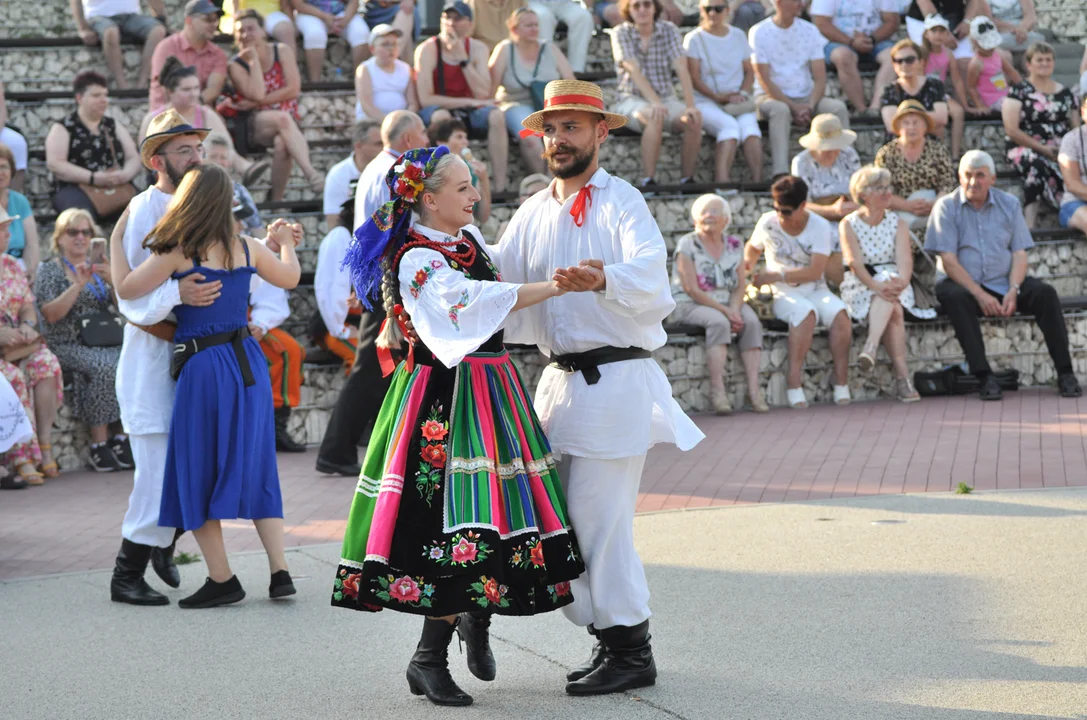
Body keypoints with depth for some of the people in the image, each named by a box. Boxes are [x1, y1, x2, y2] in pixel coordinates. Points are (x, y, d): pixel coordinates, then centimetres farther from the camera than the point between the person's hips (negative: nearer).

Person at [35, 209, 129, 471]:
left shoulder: (99, 267, 20)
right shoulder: (50, 271, 8)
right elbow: (51, 314, -6)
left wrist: (113, 280, -7)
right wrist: (78, 285, -14)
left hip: (106, 343, 4)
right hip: (68, 346, -4)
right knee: (106, 367, -34)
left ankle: (123, 439, -23)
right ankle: (99, 445, -29)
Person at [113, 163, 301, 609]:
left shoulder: (179, 253, -11)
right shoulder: (247, 250, 4)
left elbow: (126, 290, -6)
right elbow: (290, 278, 21)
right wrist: (286, 243, 41)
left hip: (204, 367, -5)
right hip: (249, 361, 5)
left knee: (198, 472, 6)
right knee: (256, 469, 13)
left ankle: (222, 579, 7)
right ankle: (279, 571, 8)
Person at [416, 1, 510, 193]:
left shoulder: (478, 48, -2)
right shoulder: (427, 50, -13)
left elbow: (483, 94, -15)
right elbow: (425, 99, -20)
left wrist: (462, 58, -21)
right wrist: (469, 101, -18)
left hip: (466, 111, 3)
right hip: (438, 109, -3)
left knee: (496, 116, -26)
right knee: (441, 116, -37)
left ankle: (500, 186, -26)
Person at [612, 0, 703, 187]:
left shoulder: (669, 31, 0)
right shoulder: (621, 34, -5)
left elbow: (682, 69, -11)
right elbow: (634, 71, -19)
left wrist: (691, 106, -26)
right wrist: (655, 103, -34)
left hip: (666, 98, 3)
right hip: (632, 100, -3)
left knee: (694, 120, -28)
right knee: (655, 117, -37)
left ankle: (687, 179, -18)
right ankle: (648, 181, -36)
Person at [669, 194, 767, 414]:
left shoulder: (734, 245, 9)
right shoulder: (687, 245, -7)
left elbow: (741, 285, 7)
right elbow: (692, 290, -14)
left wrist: (735, 309, -15)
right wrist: (725, 311, -19)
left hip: (728, 303, 5)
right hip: (689, 305, -5)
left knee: (751, 321, -23)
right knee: (718, 322, -34)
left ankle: (754, 387, -27)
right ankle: (717, 389, -36)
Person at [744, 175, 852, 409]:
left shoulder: (820, 227, -5)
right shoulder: (768, 223, 1)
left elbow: (815, 272, -14)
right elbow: (752, 248, 23)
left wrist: (775, 276, -18)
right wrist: (746, 265, 0)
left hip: (816, 291, 1)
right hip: (784, 295, -1)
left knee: (840, 314, -33)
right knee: (806, 313, -37)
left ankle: (841, 381, -27)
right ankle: (794, 382, -39)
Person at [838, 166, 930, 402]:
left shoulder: (898, 223, 10)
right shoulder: (849, 225, 2)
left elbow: (905, 259, -7)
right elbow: (855, 263, -14)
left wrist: (902, 280, -31)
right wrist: (877, 286, -32)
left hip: (892, 282, 2)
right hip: (859, 287, -2)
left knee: (890, 300, -35)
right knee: (894, 310, -32)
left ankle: (871, 347, -53)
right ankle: (902, 376, -44)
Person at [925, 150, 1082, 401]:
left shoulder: (1009, 204, 9)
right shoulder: (946, 207, -1)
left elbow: (1019, 254, 3)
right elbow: (949, 260, -8)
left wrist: (1013, 290, -16)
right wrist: (980, 295, -19)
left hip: (1004, 283, 3)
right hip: (966, 285, -3)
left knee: (1045, 294, -23)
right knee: (953, 296, -36)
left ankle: (1065, 373, -20)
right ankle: (985, 377, -37)